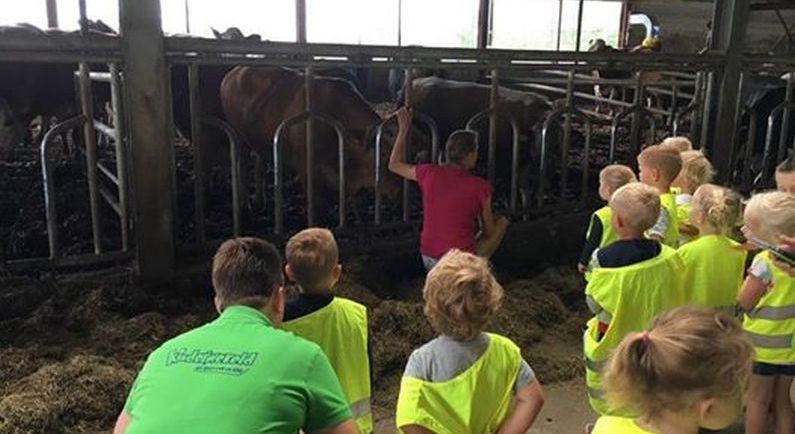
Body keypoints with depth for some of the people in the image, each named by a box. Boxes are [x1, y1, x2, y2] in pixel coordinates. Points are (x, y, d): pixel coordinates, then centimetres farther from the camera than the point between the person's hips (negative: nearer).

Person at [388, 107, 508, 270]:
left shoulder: (430, 173, -7)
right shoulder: (480, 187, -15)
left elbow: (394, 164, 13)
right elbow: (489, 232, -2)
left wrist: (404, 128, 15)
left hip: (428, 260, 5)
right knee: (501, 221, 14)